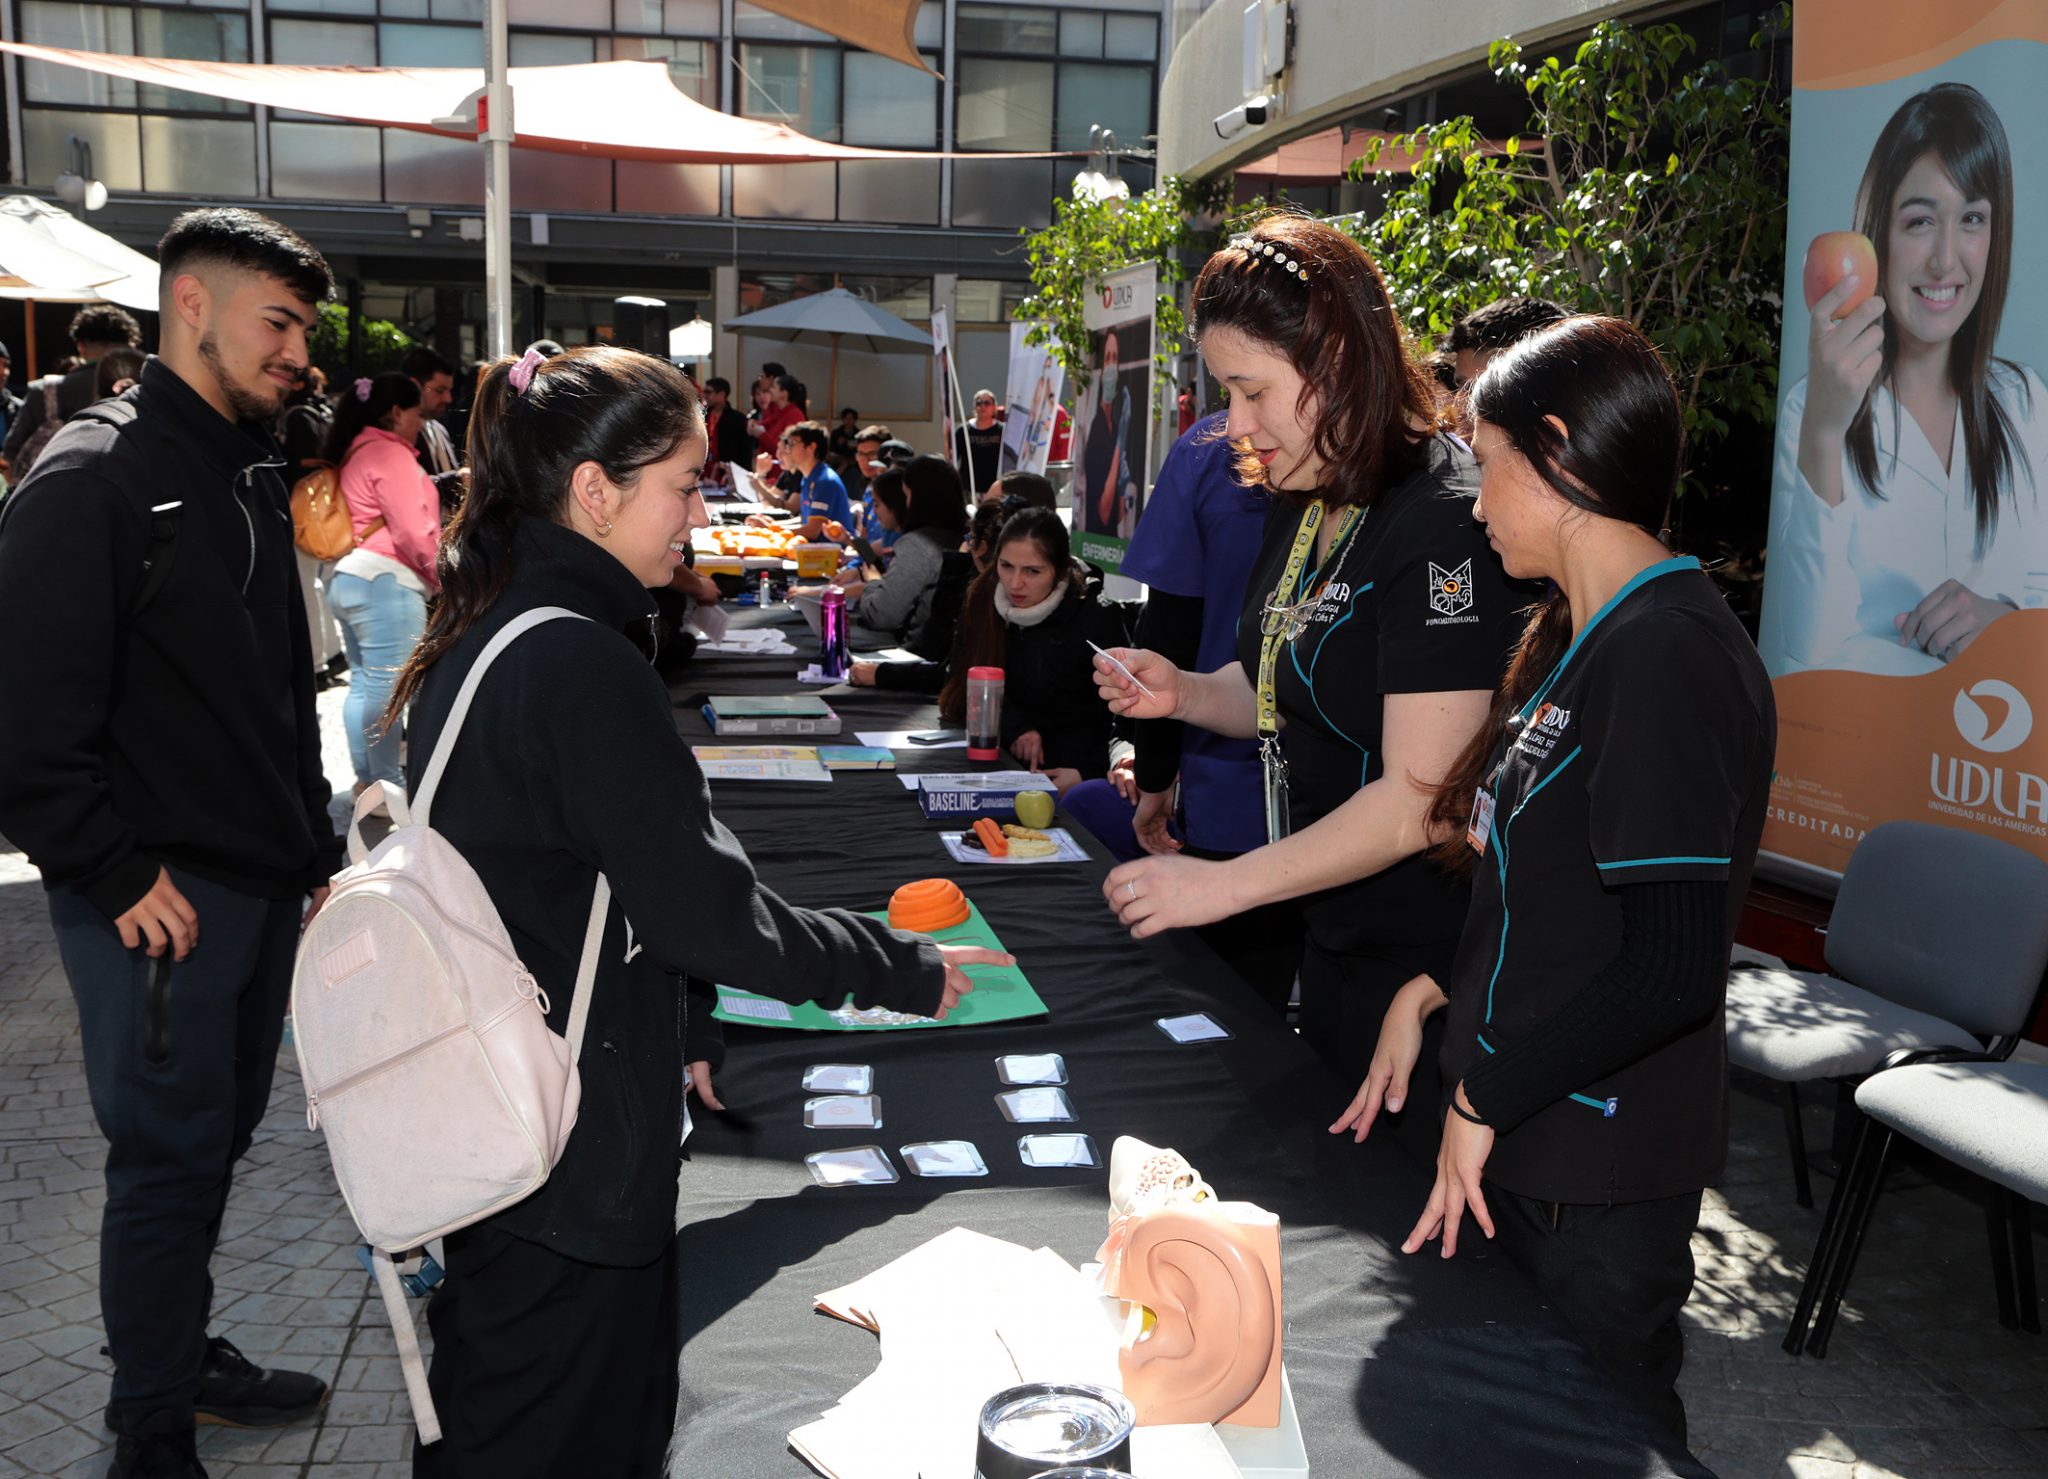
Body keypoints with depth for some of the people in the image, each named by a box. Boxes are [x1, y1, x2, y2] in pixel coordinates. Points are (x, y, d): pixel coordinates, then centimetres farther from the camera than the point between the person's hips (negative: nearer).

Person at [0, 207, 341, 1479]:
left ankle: (186, 1351, 37)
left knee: (220, 1136, 19)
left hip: (263, 890, 8)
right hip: (162, 900, -8)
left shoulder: (252, 476, 14)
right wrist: (119, 875, -17)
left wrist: (316, 856, 16)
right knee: (172, 1157, 2)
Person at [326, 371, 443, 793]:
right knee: (387, 688, -8)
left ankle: (366, 780, 21)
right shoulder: (390, 453, -10)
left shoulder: (355, 452, 20)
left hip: (347, 577, 10)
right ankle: (386, 786, -5)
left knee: (363, 684, 14)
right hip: (385, 581, -10)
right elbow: (412, 530, -16)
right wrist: (443, 577, -2)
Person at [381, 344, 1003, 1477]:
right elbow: (706, 906, -22)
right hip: (570, 1153, -9)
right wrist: (908, 971, -10)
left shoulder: (478, 639, 6)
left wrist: (671, 1025, 18)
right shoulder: (581, 667, -24)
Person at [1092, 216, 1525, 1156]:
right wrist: (1188, 694, 0)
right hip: (1331, 937, 9)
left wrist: (1226, 884, -23)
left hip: (1428, 958, -9)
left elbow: (1419, 797, -25)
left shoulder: (1444, 523, -22)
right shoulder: (1304, 507, 6)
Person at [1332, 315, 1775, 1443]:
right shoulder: (1580, 635, 10)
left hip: (1602, 1177, -9)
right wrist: (1434, 989, 5)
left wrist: (1485, 1095, -18)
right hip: (1519, 1139, 9)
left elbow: (1673, 966, -26)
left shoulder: (1672, 653, -22)